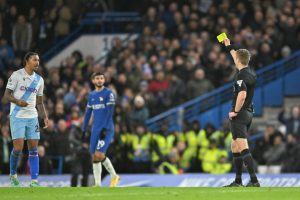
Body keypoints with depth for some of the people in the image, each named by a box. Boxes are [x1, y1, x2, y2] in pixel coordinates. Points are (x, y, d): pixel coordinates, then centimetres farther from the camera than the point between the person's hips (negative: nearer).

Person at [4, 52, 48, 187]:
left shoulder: (39, 80, 12)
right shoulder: (17, 75, -5)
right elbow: (6, 95, -6)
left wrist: (45, 117, 5)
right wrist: (18, 101, -25)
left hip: (32, 117, 5)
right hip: (17, 116, -5)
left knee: (33, 149, -1)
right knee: (18, 148, -10)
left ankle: (34, 181, -1)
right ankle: (13, 174, 14)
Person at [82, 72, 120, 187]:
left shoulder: (108, 93, -5)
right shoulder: (92, 95, 13)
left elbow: (110, 112, -12)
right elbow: (88, 113, 19)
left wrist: (105, 129, -19)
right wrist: (84, 130, 15)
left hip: (106, 129, -6)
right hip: (95, 129, 6)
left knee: (99, 155, -16)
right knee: (94, 157, 2)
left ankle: (114, 176, 2)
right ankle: (97, 184, 6)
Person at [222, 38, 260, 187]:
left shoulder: (241, 76, -16)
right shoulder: (251, 73, 10)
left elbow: (242, 95, -31)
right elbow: (238, 59, 30)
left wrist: (235, 111, -19)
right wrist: (229, 47, 42)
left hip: (239, 115, -10)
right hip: (249, 113, 10)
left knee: (243, 148, -15)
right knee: (235, 147, 18)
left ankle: (254, 180, -23)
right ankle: (238, 181, 20)